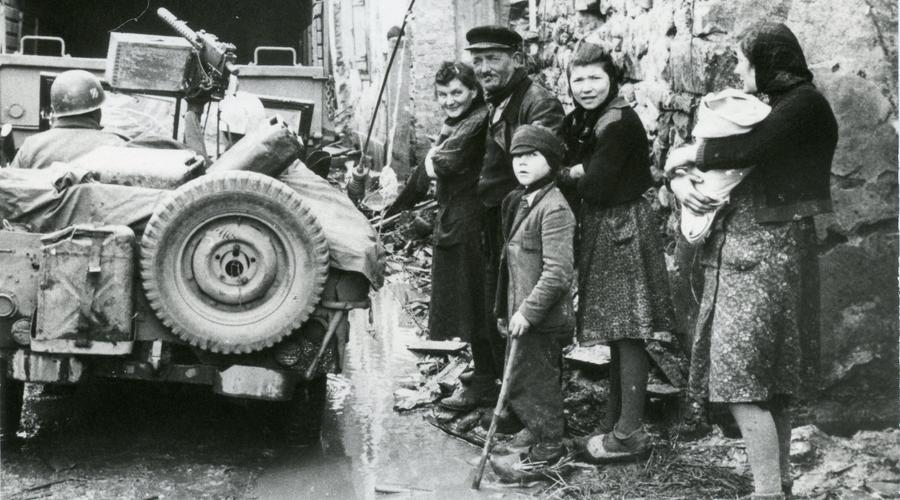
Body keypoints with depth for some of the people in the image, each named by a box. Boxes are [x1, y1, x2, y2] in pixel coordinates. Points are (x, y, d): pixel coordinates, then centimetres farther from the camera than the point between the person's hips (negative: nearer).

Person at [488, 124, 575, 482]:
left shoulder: (554, 208, -17)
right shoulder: (520, 202, 12)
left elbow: (558, 272, -23)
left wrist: (527, 311, -23)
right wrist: (507, 311, 19)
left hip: (543, 320, -9)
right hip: (524, 317, 9)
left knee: (528, 387, -3)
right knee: (539, 385, 17)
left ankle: (545, 456, 8)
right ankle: (545, 448, 28)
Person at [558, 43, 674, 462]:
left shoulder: (620, 122, -18)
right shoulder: (583, 121, 11)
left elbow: (595, 186, -20)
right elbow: (577, 173, 9)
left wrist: (565, 175, -5)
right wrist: (577, 172, -12)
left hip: (624, 230, -9)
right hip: (601, 229, 9)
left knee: (627, 332, -5)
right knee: (616, 331, 16)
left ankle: (629, 434, -1)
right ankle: (615, 419, 25)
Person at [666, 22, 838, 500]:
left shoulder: (805, 104, -7)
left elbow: (747, 149, -24)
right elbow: (679, 159, 17)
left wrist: (691, 152, -9)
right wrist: (680, 180, -5)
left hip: (768, 253, -8)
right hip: (737, 253, 8)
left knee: (741, 386, -11)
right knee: (770, 388, 11)